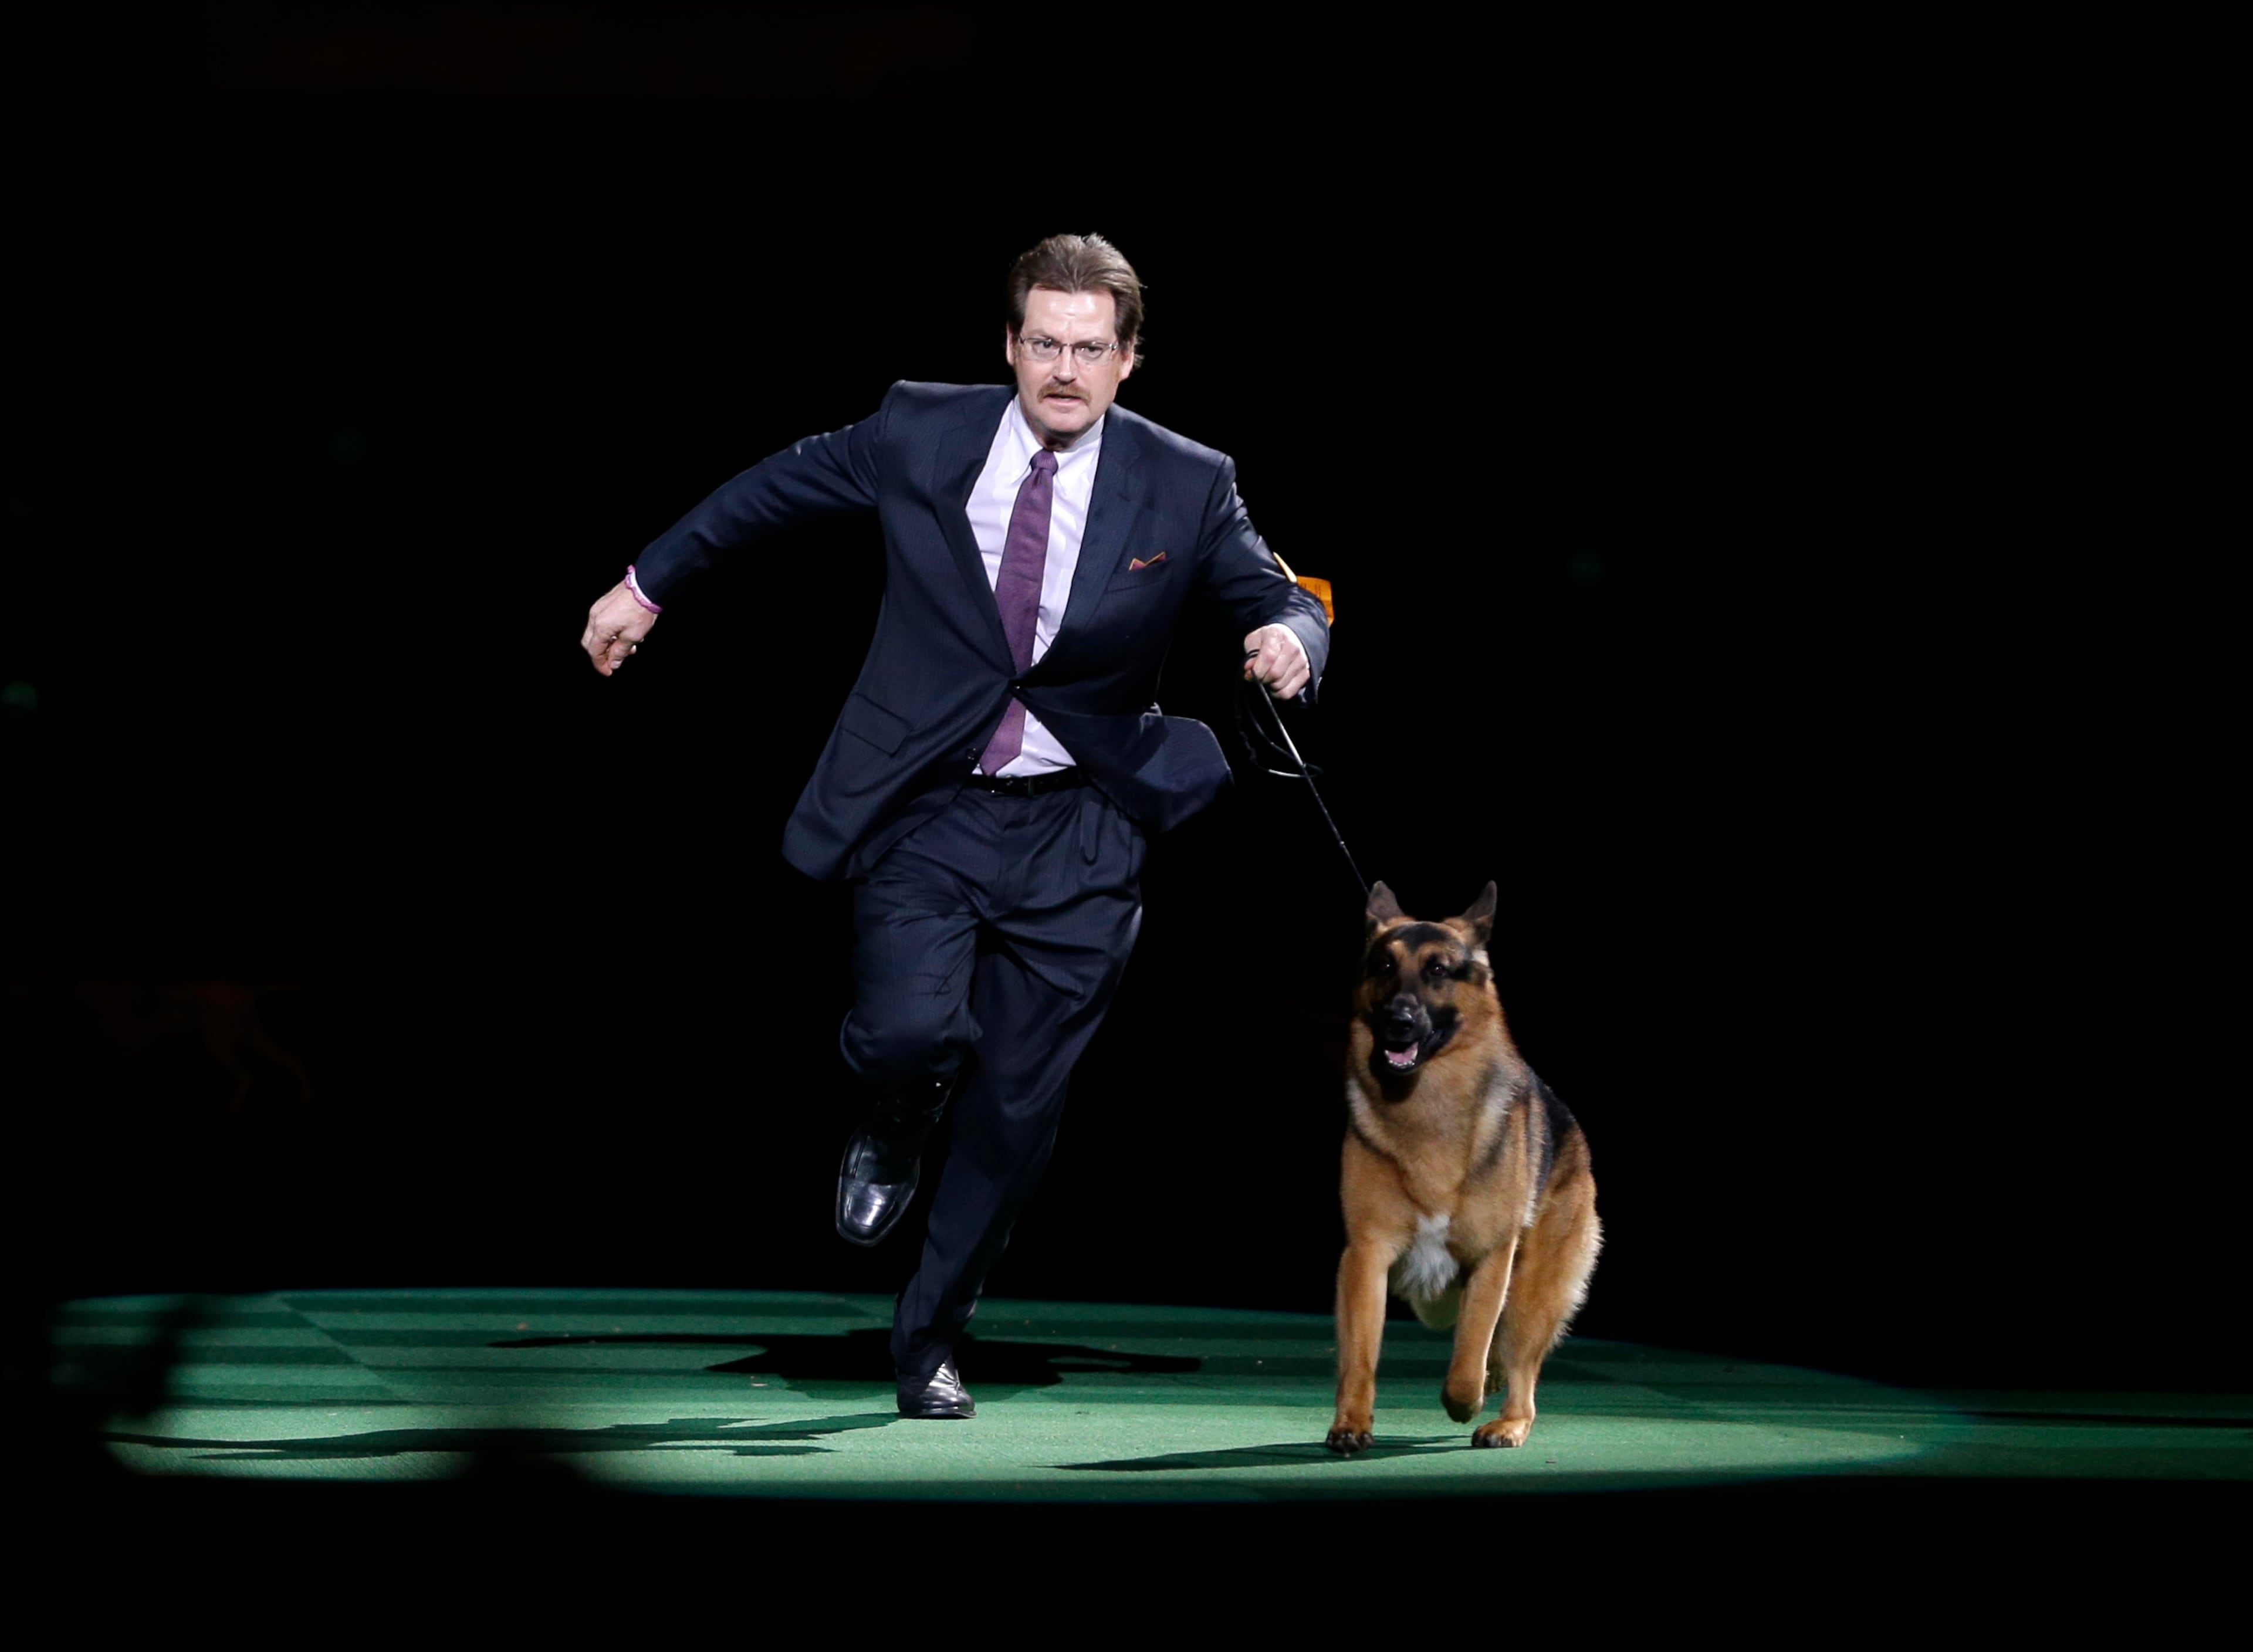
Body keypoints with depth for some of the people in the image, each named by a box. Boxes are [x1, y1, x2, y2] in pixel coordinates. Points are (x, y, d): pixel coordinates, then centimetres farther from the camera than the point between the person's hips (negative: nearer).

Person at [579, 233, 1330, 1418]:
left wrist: (1290, 640, -24)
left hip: (1075, 831, 1)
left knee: (1018, 1102, 5)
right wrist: (648, 585, 17)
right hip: (927, 808, -1)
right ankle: (891, 1135, 18)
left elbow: (1282, 603, 1)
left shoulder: (1185, 487, -5)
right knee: (911, 1030, -23)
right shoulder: (919, 435, -5)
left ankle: (929, 1342, 26)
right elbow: (776, 489, 11)